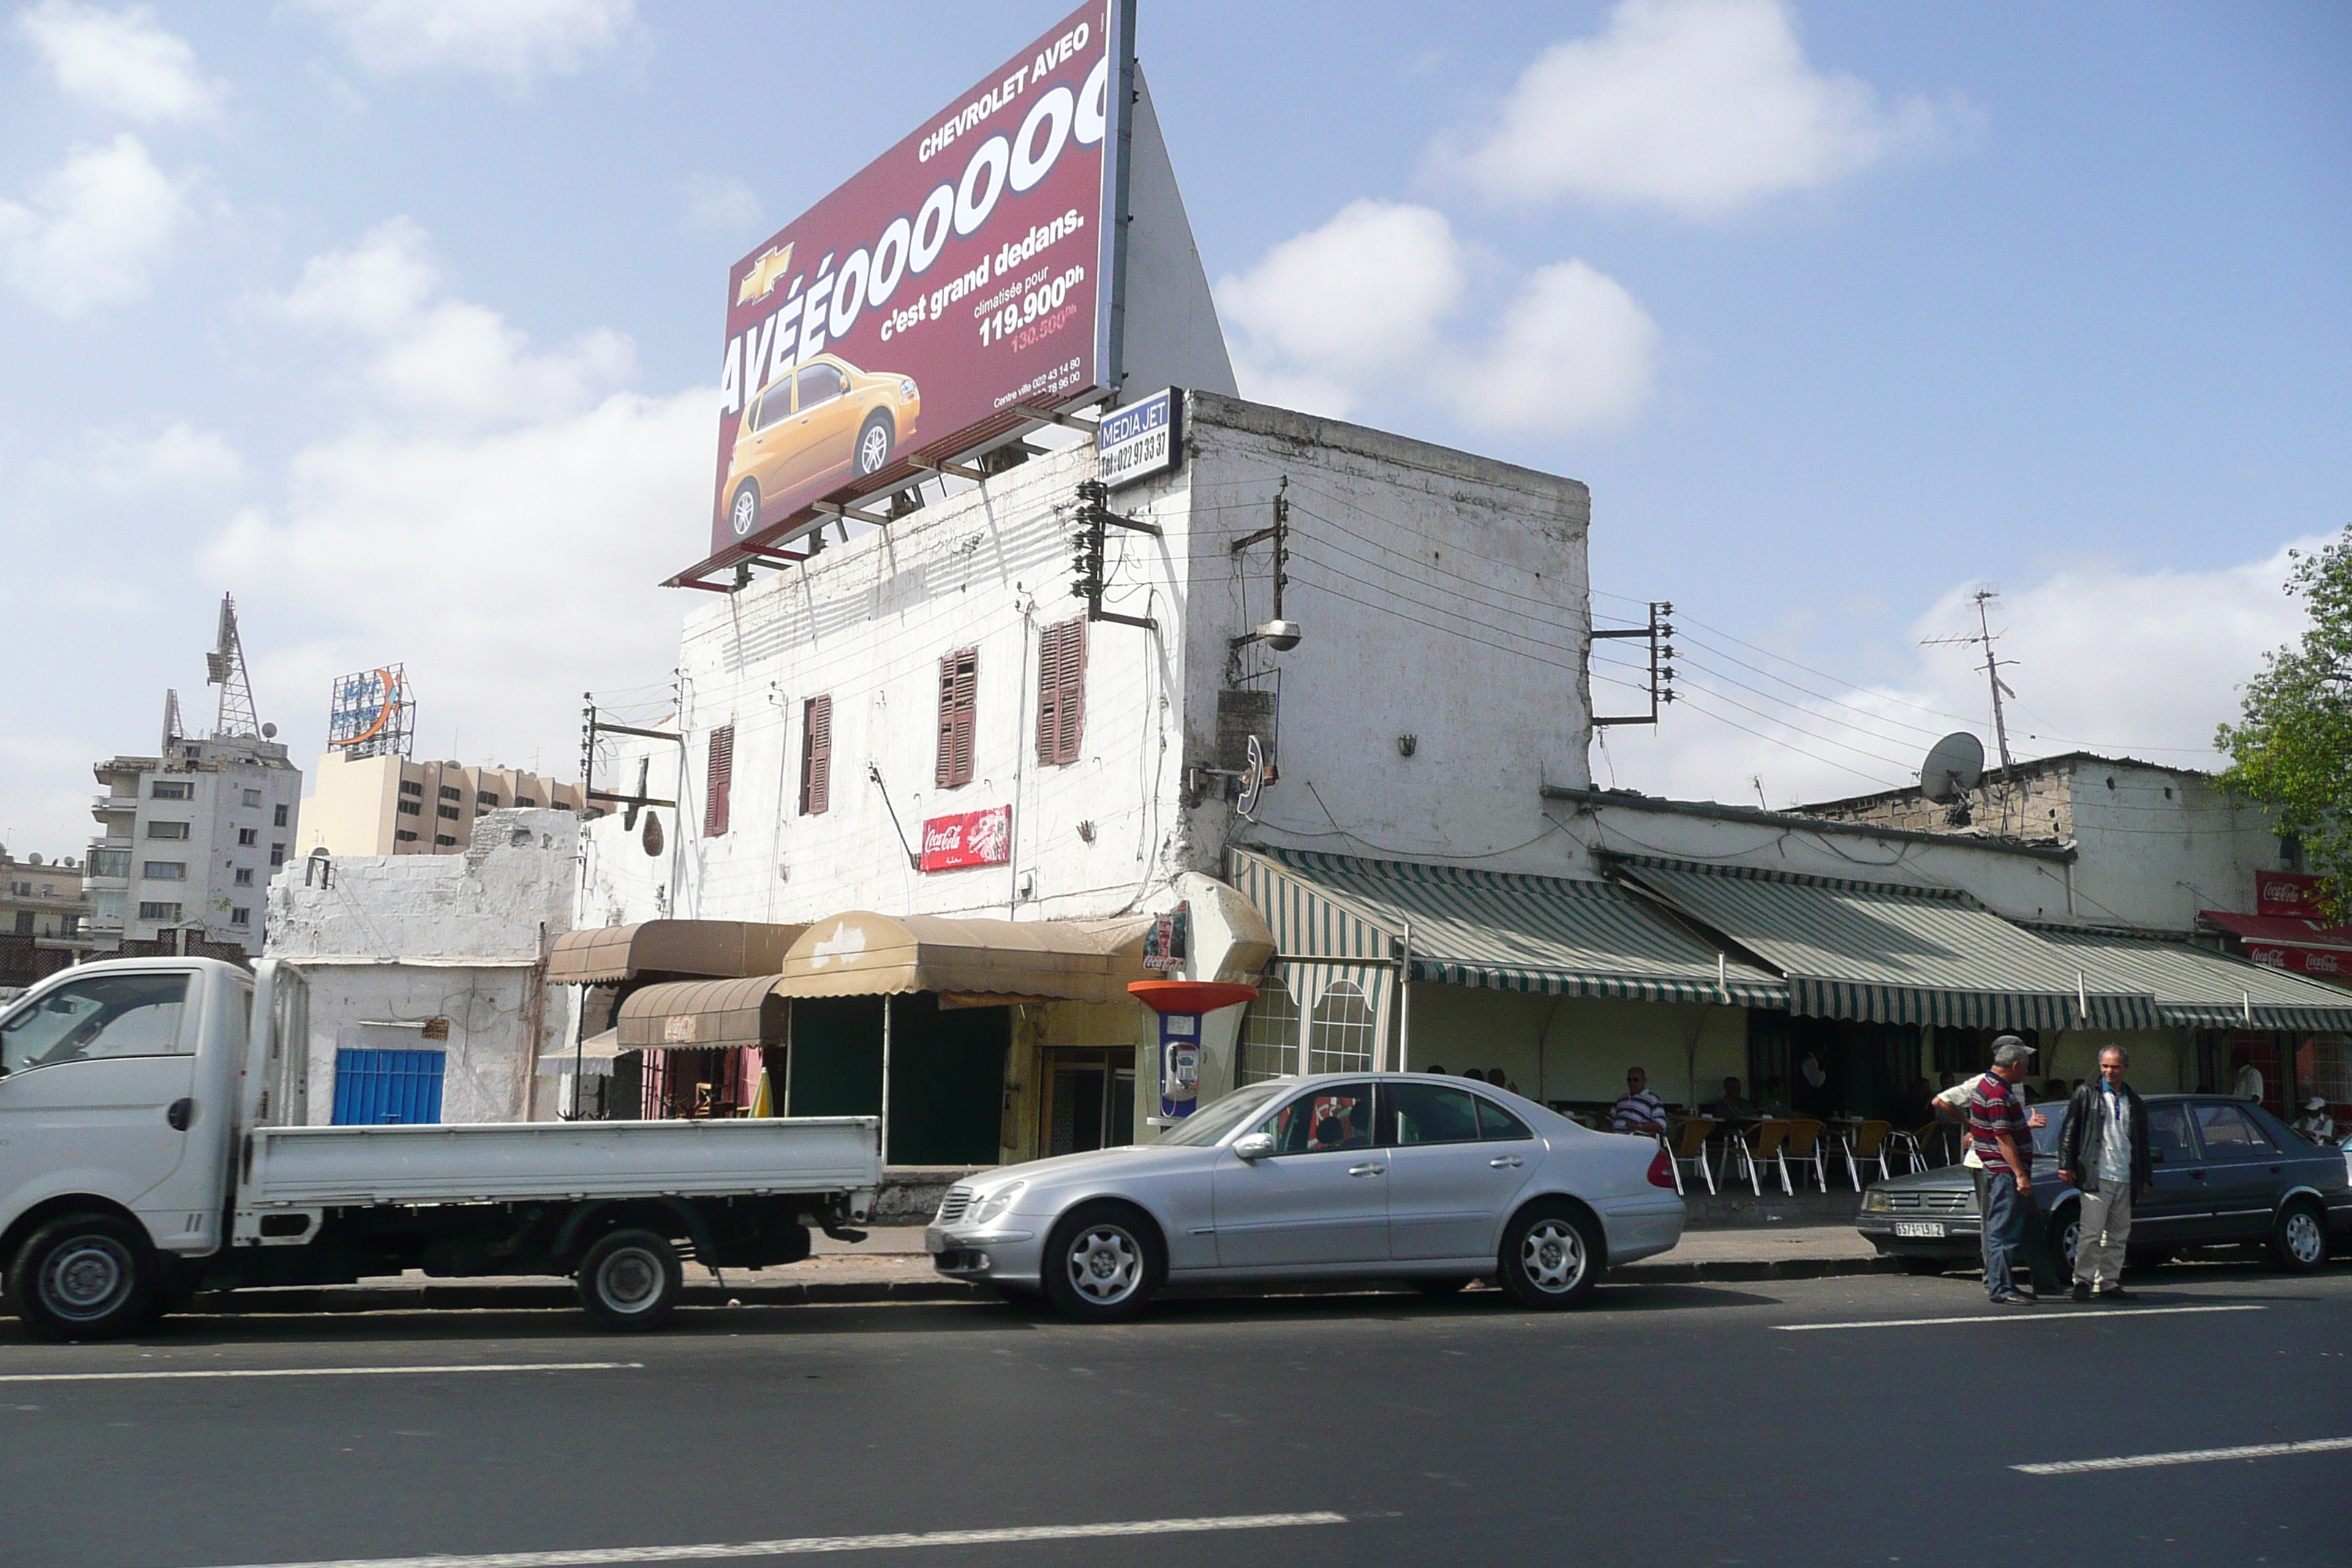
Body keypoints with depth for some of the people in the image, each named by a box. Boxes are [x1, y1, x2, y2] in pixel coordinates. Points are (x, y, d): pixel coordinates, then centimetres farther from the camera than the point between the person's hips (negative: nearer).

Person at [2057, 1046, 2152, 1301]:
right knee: (2091, 1232, -10)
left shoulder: (2134, 1101, 17)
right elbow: (2069, 1132, 2)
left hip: (2125, 1179, 4)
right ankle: (2083, 1281, -7)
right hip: (2096, 1177, -4)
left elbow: (2142, 1143, 21)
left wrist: (2146, 1178, 18)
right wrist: (2066, 1165, -7)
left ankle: (2108, 1283, 13)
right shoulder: (2086, 1094, 6)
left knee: (2117, 1235, 7)